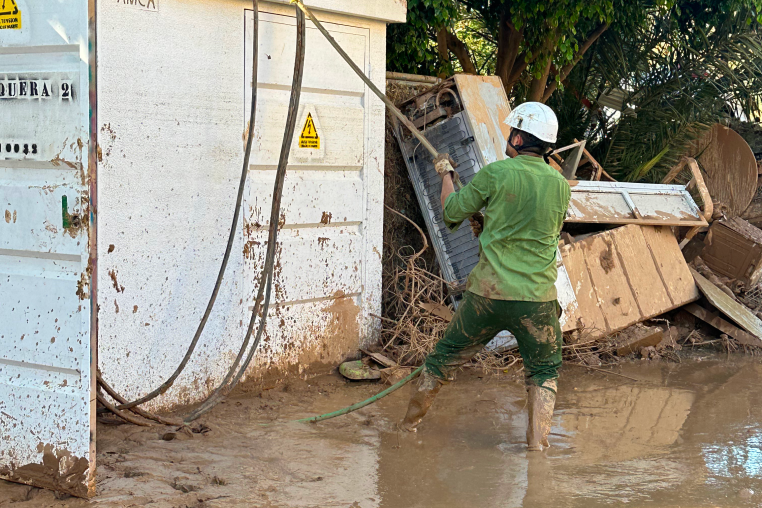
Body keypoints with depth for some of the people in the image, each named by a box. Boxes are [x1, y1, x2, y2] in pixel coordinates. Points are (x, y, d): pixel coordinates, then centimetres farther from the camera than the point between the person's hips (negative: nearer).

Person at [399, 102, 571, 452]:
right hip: (537, 298, 1)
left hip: (487, 292, -1)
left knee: (446, 356, 18)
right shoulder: (561, 186, 1)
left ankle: (410, 421, 32)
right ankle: (538, 437, 7)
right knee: (544, 370, 21)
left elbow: (452, 212, 3)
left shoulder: (495, 174, -8)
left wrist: (445, 174, 21)